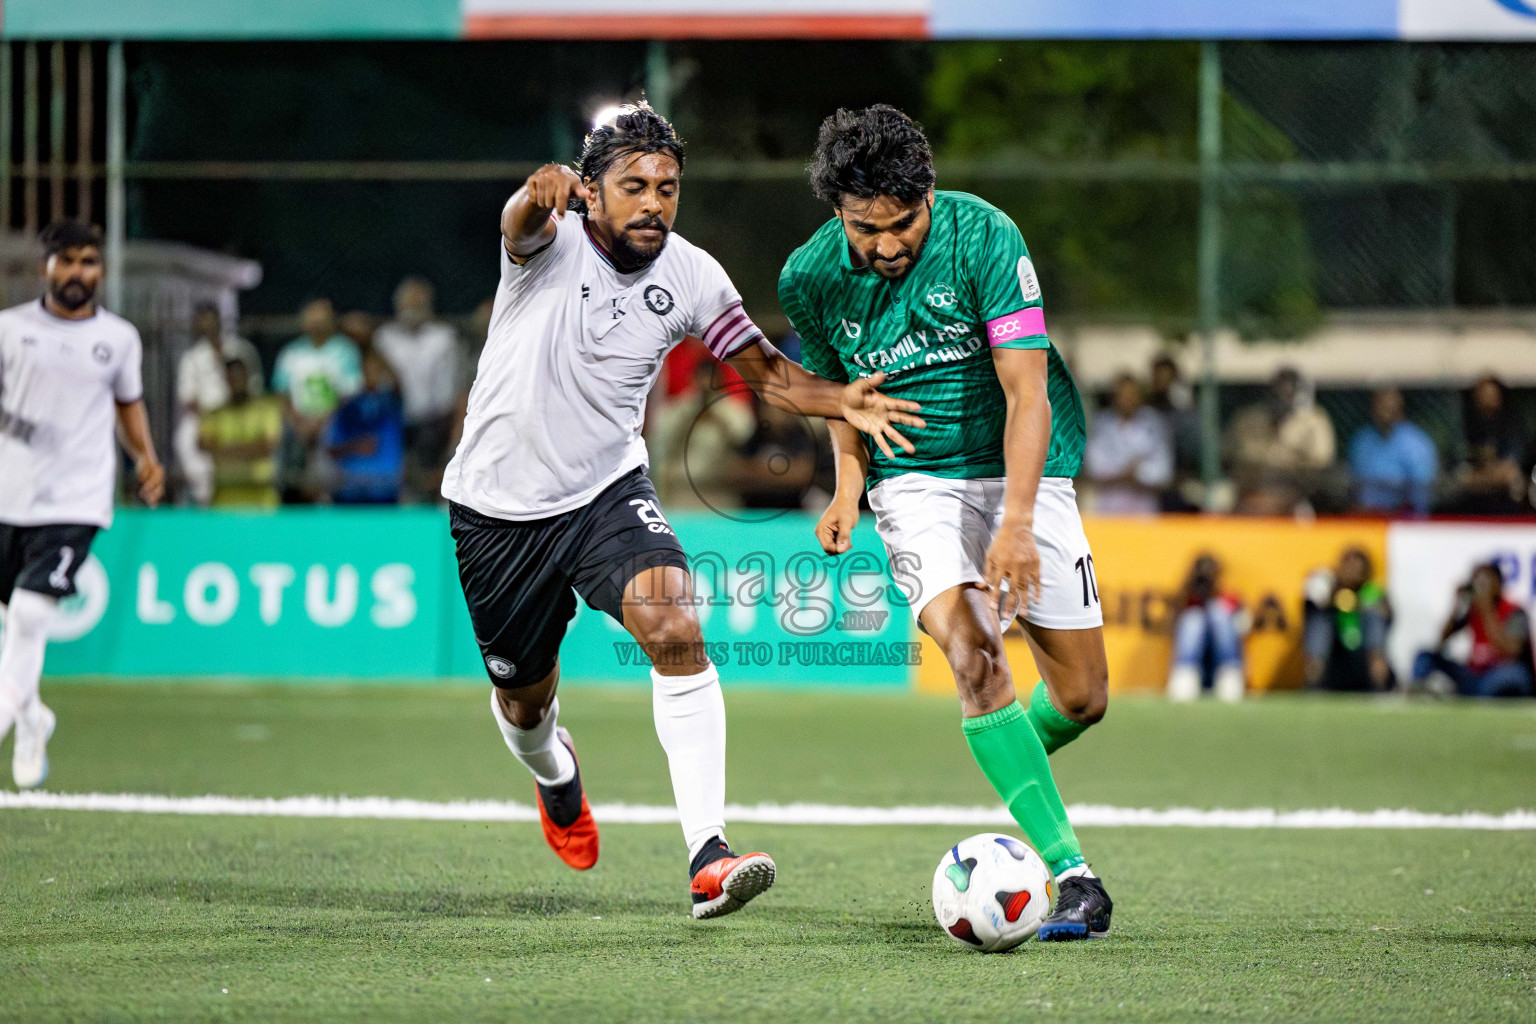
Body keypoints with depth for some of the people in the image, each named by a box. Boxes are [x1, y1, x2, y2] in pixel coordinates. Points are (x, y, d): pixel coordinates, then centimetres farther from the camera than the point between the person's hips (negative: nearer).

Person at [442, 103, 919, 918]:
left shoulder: (690, 276, -7)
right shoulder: (553, 243, -18)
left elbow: (763, 369, 2)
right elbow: (523, 222, -43)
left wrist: (840, 401, -19)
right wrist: (542, 192, -69)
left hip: (607, 490, 2)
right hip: (498, 506, -1)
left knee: (674, 629, -26)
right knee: (523, 699, 14)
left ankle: (707, 857, -31)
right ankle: (554, 774, 55)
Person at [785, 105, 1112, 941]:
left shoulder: (984, 238, -18)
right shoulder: (810, 278, -8)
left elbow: (1028, 393, -22)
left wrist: (1017, 523, -32)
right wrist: (848, 482, -3)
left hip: (1021, 465, 0)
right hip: (914, 481, 0)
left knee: (1082, 697, 0)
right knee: (973, 656, -25)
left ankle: (1014, 764, 37)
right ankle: (1070, 874, -27)